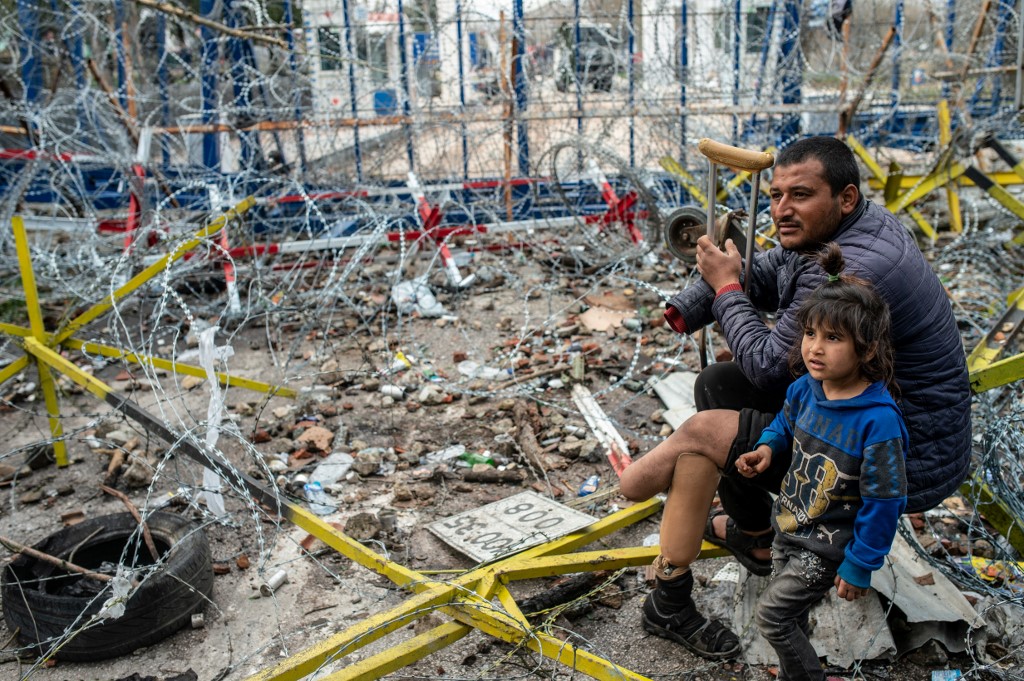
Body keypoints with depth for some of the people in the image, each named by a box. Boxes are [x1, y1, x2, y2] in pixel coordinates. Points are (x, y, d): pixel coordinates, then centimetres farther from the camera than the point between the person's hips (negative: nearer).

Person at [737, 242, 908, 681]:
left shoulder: (879, 421, -28)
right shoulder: (804, 389, -9)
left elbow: (884, 500, -21)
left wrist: (860, 566, -15)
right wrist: (768, 447, -6)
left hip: (828, 547, -7)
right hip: (788, 529, 7)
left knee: (771, 614, -4)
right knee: (790, 619, 21)